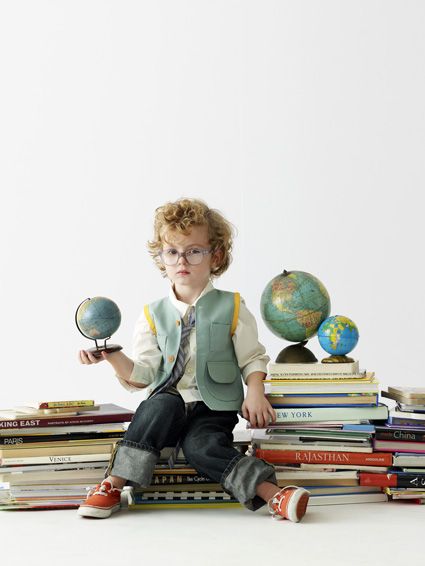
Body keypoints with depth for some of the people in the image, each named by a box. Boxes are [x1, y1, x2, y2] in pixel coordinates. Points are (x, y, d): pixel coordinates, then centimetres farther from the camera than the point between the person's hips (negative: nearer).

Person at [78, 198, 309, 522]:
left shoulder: (231, 308, 2)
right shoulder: (155, 315, 6)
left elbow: (252, 359, 5)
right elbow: (141, 375, 0)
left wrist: (255, 392, -13)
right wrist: (112, 356, -17)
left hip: (214, 409, -2)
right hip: (169, 402, 2)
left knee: (201, 445, -31)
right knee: (163, 404, -32)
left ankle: (271, 494, -29)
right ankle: (113, 486, -27)